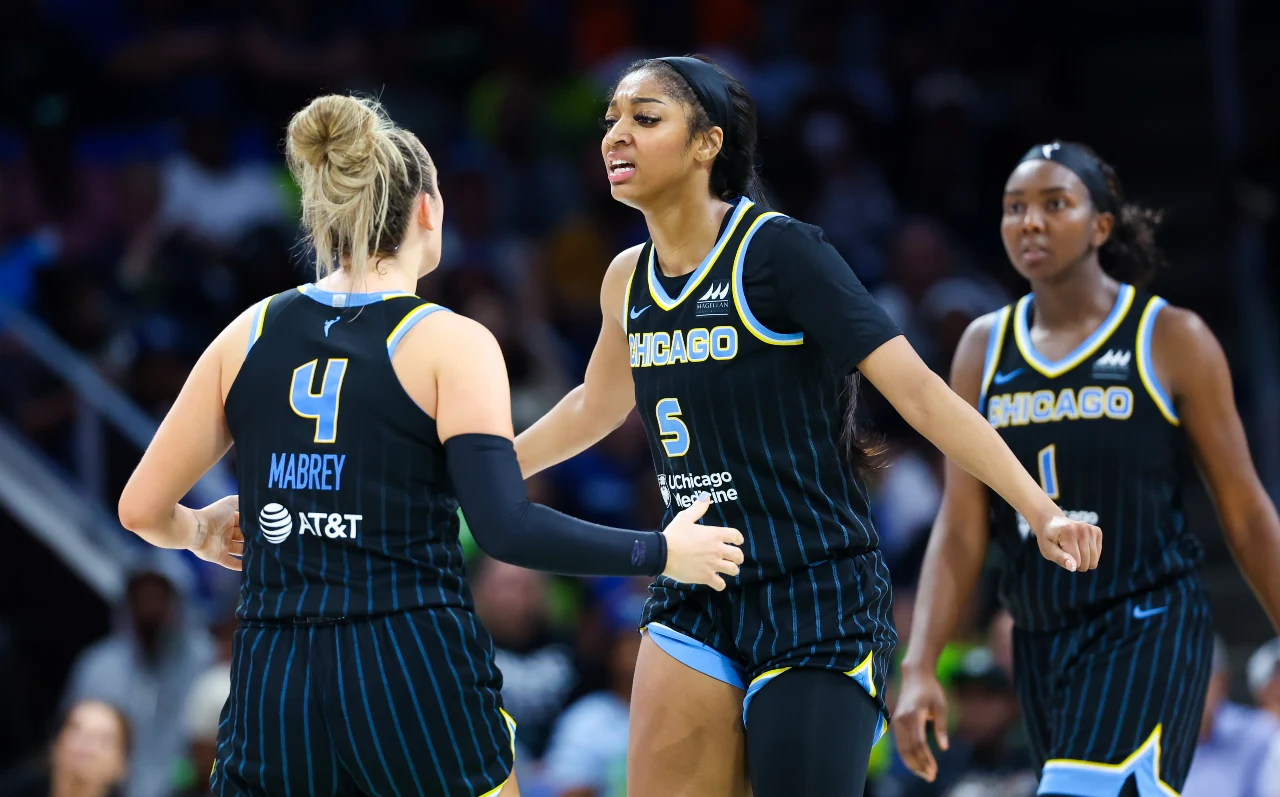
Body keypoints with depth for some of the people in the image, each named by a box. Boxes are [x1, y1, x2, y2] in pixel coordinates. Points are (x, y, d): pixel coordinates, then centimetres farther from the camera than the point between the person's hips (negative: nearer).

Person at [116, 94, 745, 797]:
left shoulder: (249, 334, 7)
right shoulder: (449, 344, -5)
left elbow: (143, 509, 9)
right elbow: (506, 529, -15)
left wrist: (200, 530, 32)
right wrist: (662, 553, -4)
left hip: (271, 685, 3)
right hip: (417, 678, -3)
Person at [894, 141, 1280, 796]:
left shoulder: (1170, 339, -3)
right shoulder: (985, 348, 8)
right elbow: (960, 528, 5)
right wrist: (919, 668, -6)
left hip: (1150, 628, -5)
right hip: (1040, 639, 5)